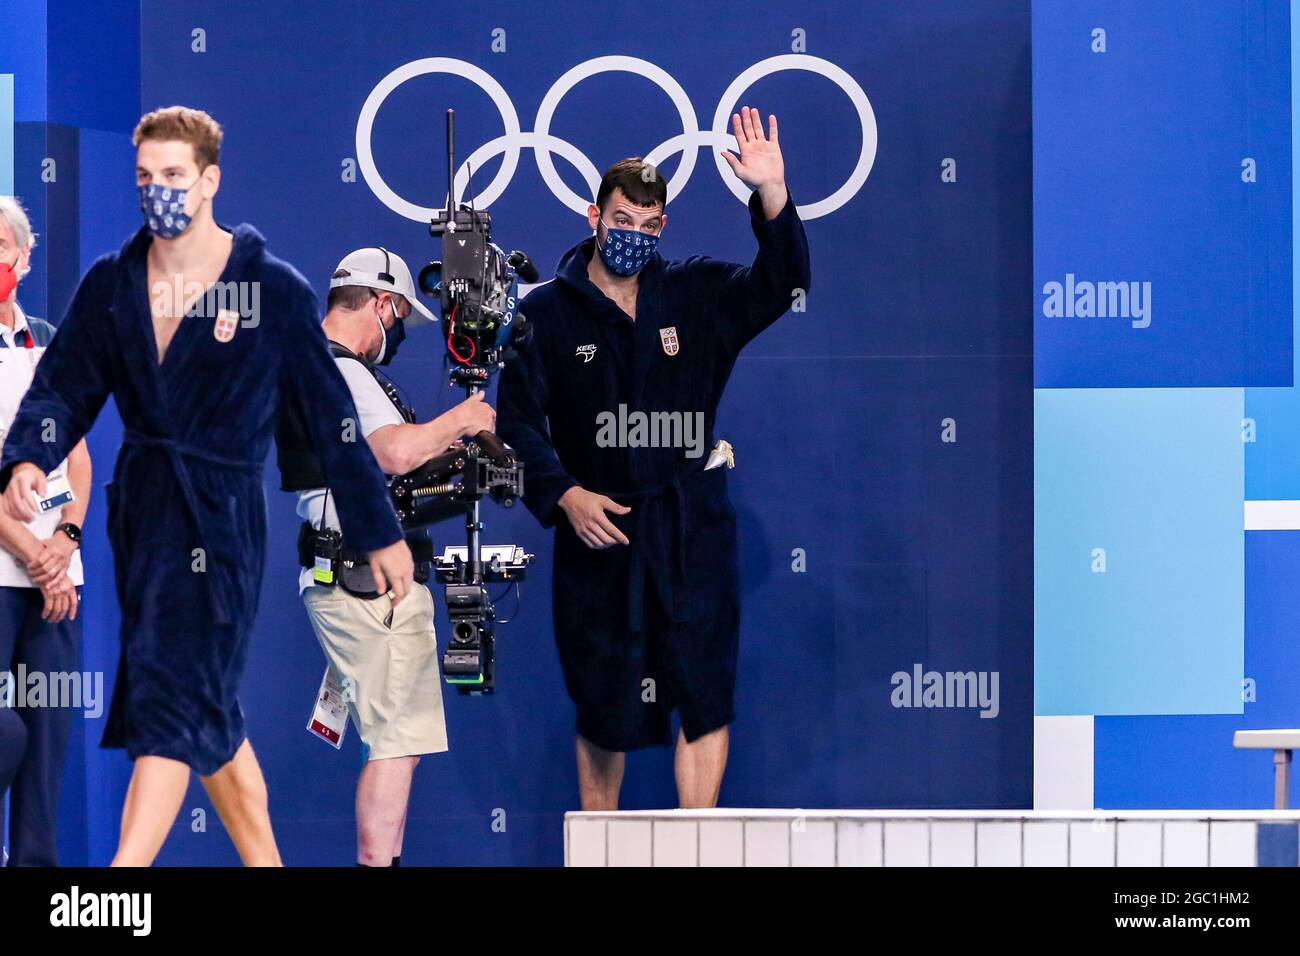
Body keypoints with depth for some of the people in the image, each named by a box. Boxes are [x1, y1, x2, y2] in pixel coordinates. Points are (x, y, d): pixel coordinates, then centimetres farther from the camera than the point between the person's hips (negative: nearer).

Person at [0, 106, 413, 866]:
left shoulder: (274, 289, -4)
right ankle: (265, 863, 26)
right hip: (139, 511, 5)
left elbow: (332, 417, 0)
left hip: (220, 518, -5)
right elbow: (63, 387, 5)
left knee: (172, 700, -14)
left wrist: (381, 533, 3)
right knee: (209, 716, 13)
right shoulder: (111, 284, 7)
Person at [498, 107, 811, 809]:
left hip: (692, 537, 1)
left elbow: (782, 284, -5)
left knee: (704, 698, -4)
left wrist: (771, 192, -20)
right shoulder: (546, 314, 2)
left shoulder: (695, 296, 6)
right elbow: (517, 420, 0)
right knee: (601, 709, 7)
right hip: (597, 534, -1)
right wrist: (563, 495, -14)